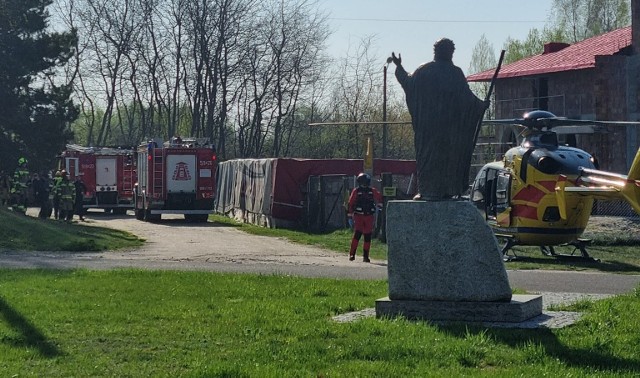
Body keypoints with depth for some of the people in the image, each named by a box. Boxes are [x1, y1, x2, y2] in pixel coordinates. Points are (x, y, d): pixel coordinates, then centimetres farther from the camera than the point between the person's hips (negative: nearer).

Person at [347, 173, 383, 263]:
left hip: (369, 216, 3)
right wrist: (350, 214, 1)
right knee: (357, 233, -15)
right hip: (358, 215, -3)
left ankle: (365, 256, 10)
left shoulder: (372, 191, 8)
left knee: (368, 236, 3)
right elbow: (351, 203, 2)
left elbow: (379, 196, 26)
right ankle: (352, 254, -11)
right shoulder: (356, 191, 0)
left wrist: (379, 204, 12)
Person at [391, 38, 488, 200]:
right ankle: (448, 191, 5)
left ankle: (427, 191, 0)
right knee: (448, 156, 7)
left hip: (427, 124, 0)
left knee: (427, 154, 5)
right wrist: (483, 105, 12)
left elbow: (408, 84, 10)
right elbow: (467, 97, -4)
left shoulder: (424, 71, -3)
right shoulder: (456, 73, -5)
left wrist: (399, 67, 24)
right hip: (449, 125, 0)